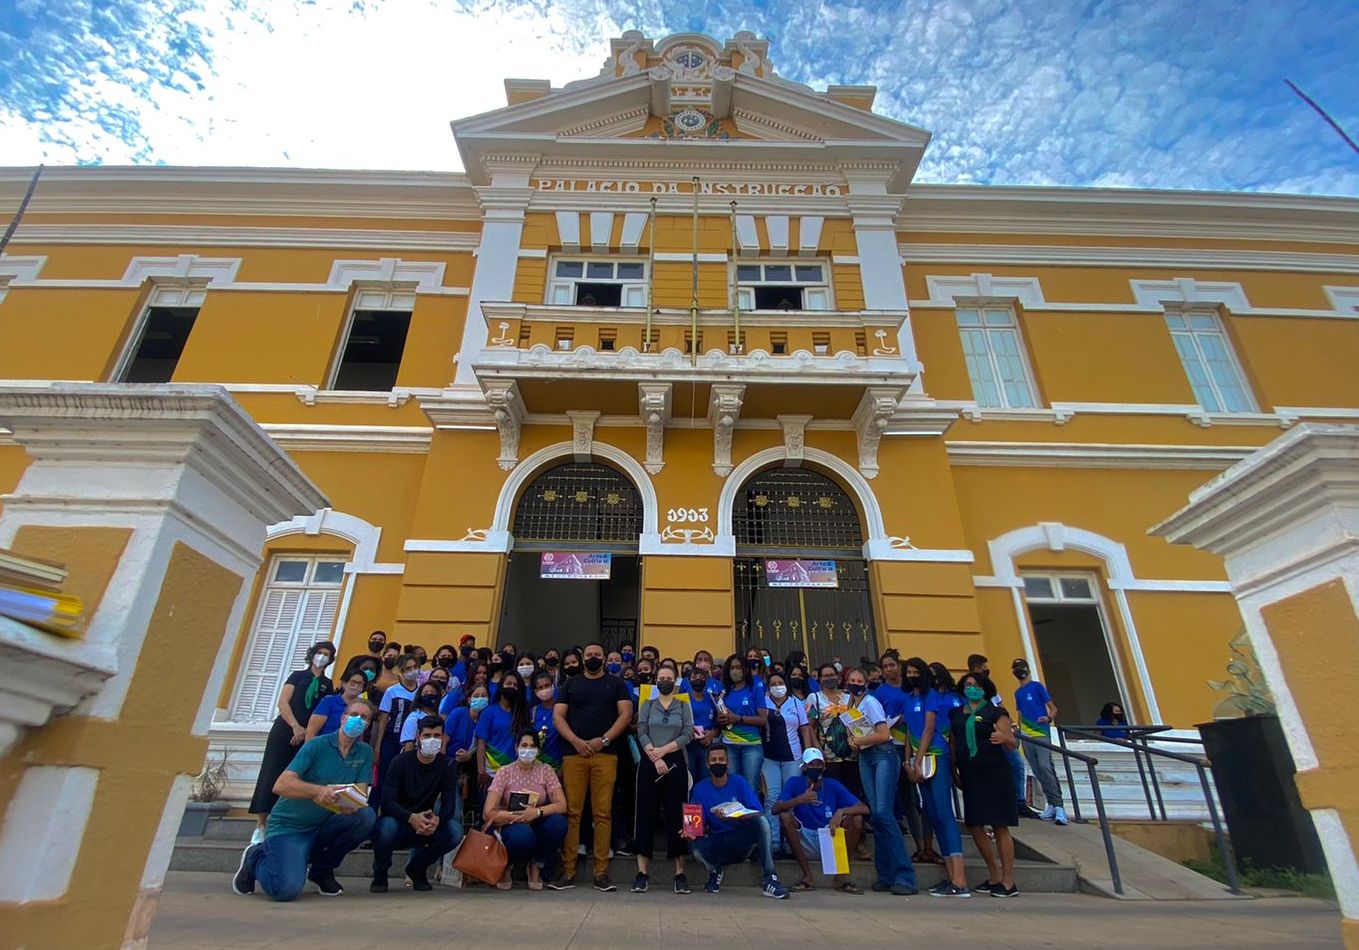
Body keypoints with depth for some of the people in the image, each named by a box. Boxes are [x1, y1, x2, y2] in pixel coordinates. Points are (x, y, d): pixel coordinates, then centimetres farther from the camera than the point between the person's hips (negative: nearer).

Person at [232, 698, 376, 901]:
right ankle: (256, 858, 10)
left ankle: (321, 868, 4)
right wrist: (318, 790, -36)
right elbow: (280, 785, -20)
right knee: (287, 888, -25)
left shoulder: (365, 752, 2)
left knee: (366, 816, -23)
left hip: (323, 826, 4)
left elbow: (361, 793, -5)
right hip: (289, 825, -4)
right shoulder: (317, 745, -11)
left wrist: (351, 803, -29)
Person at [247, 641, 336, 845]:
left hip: (307, 736, 2)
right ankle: (260, 826, 3)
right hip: (283, 731, -1)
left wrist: (307, 731, -9)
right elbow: (283, 702, -2)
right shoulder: (297, 675, 8)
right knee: (270, 776, -4)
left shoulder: (328, 685, 12)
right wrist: (296, 726, -13)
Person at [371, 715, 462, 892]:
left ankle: (416, 868, 4)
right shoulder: (401, 761, -11)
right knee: (386, 826, -36)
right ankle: (380, 873, -2)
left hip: (425, 827, 2)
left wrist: (437, 820, -37)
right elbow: (387, 801, -23)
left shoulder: (447, 765, -5)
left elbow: (449, 804, -12)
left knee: (455, 831, -25)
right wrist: (411, 818, -41)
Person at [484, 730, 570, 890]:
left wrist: (537, 812, -28)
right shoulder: (505, 772, -6)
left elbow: (562, 805, -11)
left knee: (558, 822, -29)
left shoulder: (545, 771, -1)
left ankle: (535, 868, -2)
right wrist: (521, 816, -23)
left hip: (537, 827, 2)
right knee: (523, 834, -37)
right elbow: (488, 813, -15)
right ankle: (504, 868, -1)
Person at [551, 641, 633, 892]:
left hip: (605, 754, -1)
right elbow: (558, 716, 7)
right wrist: (575, 740, -8)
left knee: (603, 813, -1)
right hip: (574, 753, 1)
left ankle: (601, 872, 5)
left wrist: (603, 740, -9)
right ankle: (568, 872, 8)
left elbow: (626, 714, 2)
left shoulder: (616, 684, 12)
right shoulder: (571, 684, 15)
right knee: (571, 812, 0)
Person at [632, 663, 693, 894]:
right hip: (649, 763, 0)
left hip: (675, 763, 0)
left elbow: (687, 735, -2)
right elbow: (641, 733, -1)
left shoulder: (684, 706, 9)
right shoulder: (647, 705, 10)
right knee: (645, 814, -1)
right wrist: (655, 758, -13)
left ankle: (680, 872, 5)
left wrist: (663, 750, -12)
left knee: (676, 814, 0)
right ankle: (643, 872, 5)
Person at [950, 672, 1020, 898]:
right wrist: (954, 771, 10)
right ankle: (994, 876, 24)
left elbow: (1014, 743, -9)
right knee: (974, 826, 8)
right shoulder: (956, 714, 11)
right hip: (969, 775, 6)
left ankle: (1008, 882, 10)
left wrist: (1004, 738, -31)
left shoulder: (995, 712, -3)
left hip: (993, 774, -6)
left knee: (1000, 827, -1)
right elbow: (953, 743, 14)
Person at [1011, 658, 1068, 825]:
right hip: (1027, 736, 6)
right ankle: (1051, 805, 15)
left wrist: (1049, 718, -21)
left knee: (1045, 767, -18)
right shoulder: (1017, 693, 17)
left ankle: (1059, 806, -14)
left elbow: (1053, 708, -2)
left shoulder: (1037, 686, 0)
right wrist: (1018, 730, 15)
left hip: (1041, 733, -6)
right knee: (1037, 772, 6)